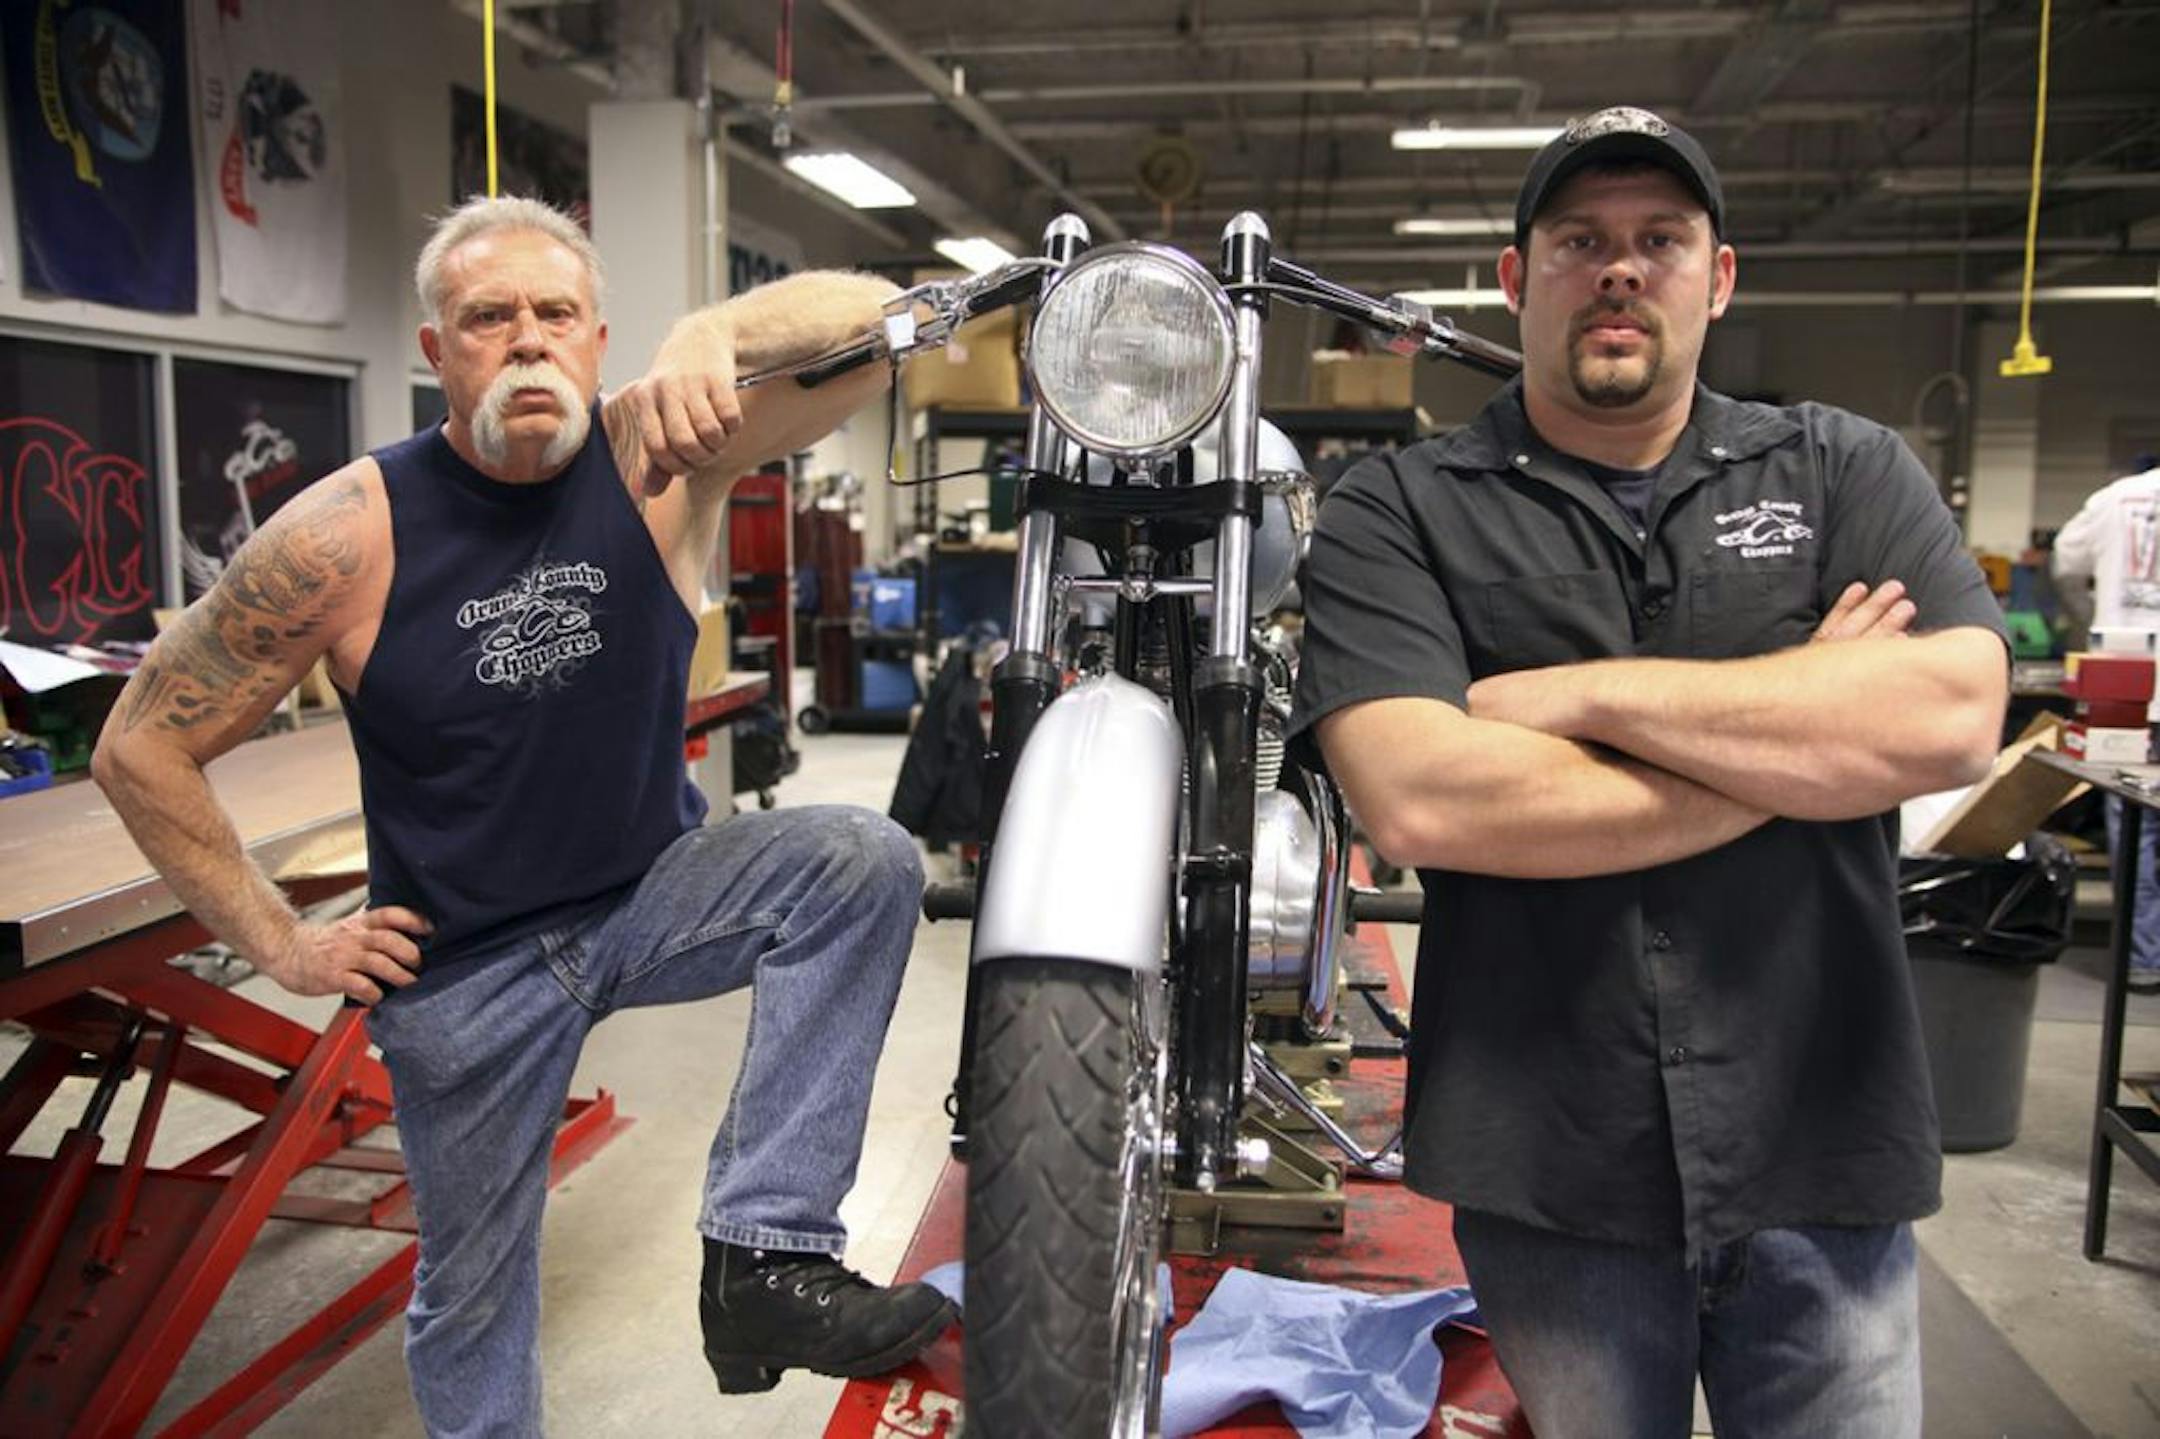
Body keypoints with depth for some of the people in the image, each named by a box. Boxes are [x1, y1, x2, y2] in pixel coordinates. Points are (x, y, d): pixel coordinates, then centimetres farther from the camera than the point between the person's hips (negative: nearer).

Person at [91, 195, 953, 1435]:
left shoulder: (657, 452, -13)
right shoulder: (349, 534, -16)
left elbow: (872, 314, -26)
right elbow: (142, 746, -7)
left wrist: (715, 334, -45)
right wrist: (282, 943, -7)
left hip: (656, 892, 1)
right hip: (463, 962, -1)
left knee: (864, 861, -26)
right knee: (474, 1290, 12)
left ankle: (766, 1255, -23)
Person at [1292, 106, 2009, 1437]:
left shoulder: (1849, 470, 5)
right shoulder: (1395, 515, -3)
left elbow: (1955, 716, -13)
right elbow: (1417, 802, -20)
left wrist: (1584, 693, -16)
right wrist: (1805, 737, -12)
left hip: (1825, 1161, 2)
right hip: (1549, 1165, -1)